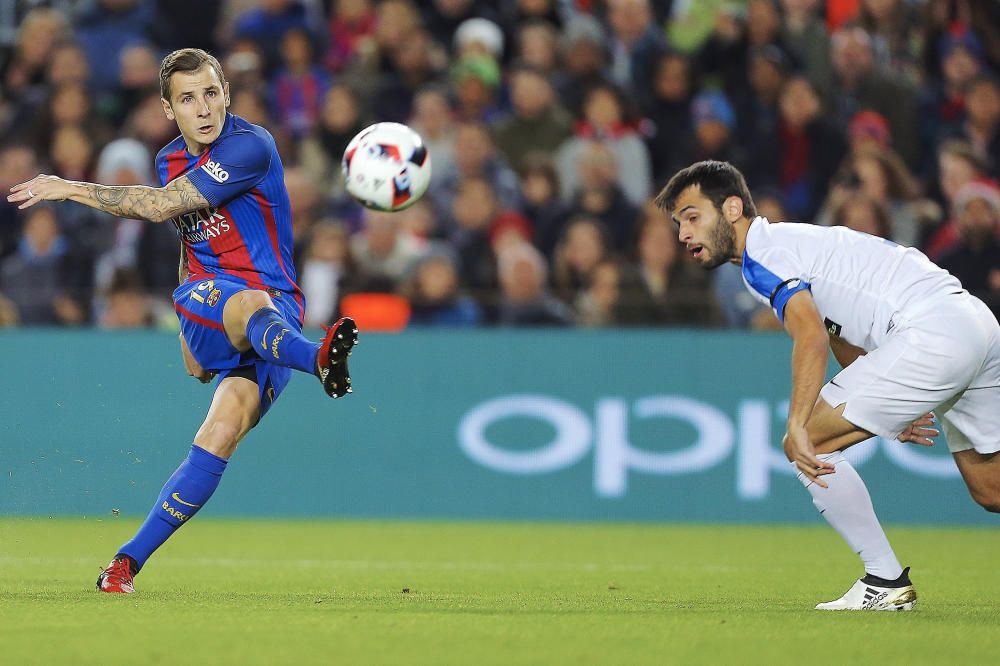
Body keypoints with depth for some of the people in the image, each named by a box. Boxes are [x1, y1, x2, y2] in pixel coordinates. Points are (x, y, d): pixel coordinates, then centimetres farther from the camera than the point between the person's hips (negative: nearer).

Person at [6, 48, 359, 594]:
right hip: (204, 297, 3)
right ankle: (317, 358, -75)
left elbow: (160, 206, -17)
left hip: (273, 312, -3)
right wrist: (190, 329, 32)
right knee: (250, 307, -37)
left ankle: (128, 560, -17)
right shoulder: (170, 160, 13)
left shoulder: (250, 146, -12)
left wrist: (69, 189, -9)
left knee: (220, 434, -24)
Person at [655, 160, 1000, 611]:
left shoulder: (763, 255, -7)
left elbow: (811, 336, -24)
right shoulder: (791, 244, 25)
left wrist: (798, 427, -30)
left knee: (806, 447, -8)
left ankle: (886, 582, -4)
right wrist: (891, 411, 30)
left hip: (931, 333, -10)